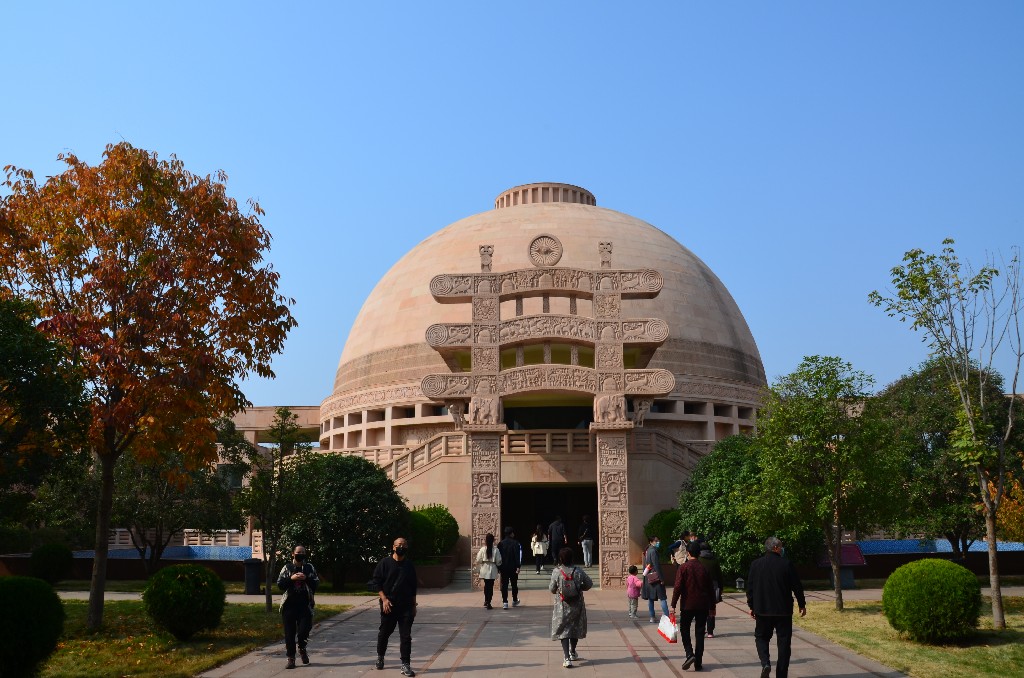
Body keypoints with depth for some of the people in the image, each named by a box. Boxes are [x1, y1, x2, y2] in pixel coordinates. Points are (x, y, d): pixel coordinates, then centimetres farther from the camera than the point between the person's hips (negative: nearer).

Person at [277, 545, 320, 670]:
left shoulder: (310, 567, 7)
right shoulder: (287, 568, 5)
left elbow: (317, 583, 2)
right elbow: (279, 584, -1)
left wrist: (307, 578, -14)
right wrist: (291, 578, -15)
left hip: (305, 605, 0)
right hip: (289, 605, 0)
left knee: (304, 630, -6)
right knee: (289, 632, 2)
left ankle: (302, 649, 26)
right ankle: (291, 658, 13)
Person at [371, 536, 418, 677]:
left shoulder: (410, 565, 7)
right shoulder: (385, 563, -3)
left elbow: (413, 587, 12)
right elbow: (376, 583, -5)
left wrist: (414, 606, 10)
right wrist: (384, 599, -14)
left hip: (406, 606, 2)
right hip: (388, 605, -1)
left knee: (406, 636, -3)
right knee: (384, 633, 13)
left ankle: (406, 665, 1)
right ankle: (380, 657, 36)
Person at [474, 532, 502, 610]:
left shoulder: (482, 549, -7)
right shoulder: (496, 550, -10)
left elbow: (478, 561, -3)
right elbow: (498, 561, -6)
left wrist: (478, 570, 9)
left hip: (484, 569, 2)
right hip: (492, 570, -2)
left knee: (486, 585, 19)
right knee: (490, 586, 5)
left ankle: (486, 601, 26)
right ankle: (488, 602, 3)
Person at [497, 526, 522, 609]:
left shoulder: (500, 543, 2)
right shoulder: (515, 543, -8)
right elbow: (518, 556, -15)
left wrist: (498, 567, 8)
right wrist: (518, 566, -14)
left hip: (503, 568, 2)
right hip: (513, 568, -2)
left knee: (504, 585, 3)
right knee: (514, 584, 14)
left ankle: (505, 602, -5)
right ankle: (515, 601, 26)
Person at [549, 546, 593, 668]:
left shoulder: (556, 572, -15)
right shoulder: (578, 571, -11)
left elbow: (552, 589, -9)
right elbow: (589, 583, -2)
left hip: (562, 607, -2)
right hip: (577, 605, 2)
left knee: (563, 631, 2)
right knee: (575, 628, 21)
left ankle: (567, 658, -14)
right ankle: (573, 653, 40)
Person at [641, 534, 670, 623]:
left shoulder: (647, 551, 12)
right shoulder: (653, 551, -15)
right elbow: (656, 565, -19)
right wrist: (661, 578, -17)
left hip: (648, 578, 9)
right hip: (655, 578, -9)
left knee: (650, 598, 10)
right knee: (663, 597, -5)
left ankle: (652, 617, 13)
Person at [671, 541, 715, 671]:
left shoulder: (683, 568, -8)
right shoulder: (704, 568, 3)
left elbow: (677, 587, -12)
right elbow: (710, 588, 7)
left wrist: (673, 605, -9)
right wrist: (712, 605, 17)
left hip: (687, 605, -3)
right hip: (703, 605, 3)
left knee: (684, 630, 10)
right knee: (699, 633, 9)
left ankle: (690, 654, -11)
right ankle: (698, 663, 9)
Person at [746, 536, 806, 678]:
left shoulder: (755, 564, 0)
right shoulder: (786, 564, -8)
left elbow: (750, 587, 3)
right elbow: (797, 586, -3)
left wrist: (751, 606, 13)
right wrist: (802, 605, 10)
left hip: (762, 610, 2)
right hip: (784, 611, -2)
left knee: (761, 637, 15)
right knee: (784, 642, 8)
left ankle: (765, 663, -9)